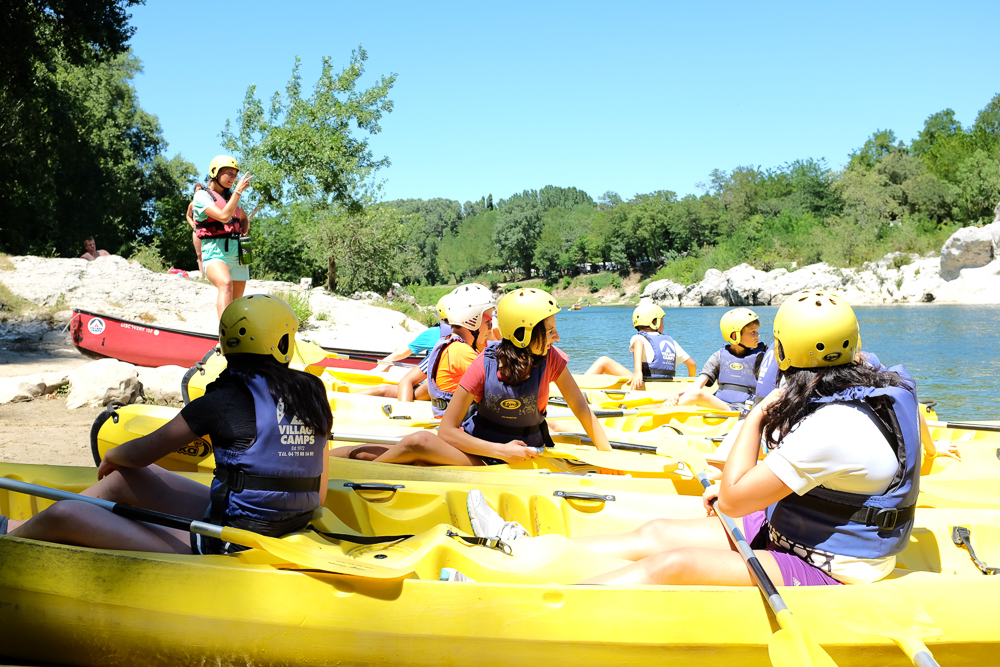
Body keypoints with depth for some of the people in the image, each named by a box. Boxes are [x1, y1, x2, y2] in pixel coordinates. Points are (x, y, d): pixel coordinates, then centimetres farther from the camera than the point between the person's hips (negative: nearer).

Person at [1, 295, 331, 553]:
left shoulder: (226, 400, -14)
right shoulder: (313, 392, 2)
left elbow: (141, 453, -2)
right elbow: (319, 494, 9)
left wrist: (111, 456, 22)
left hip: (224, 548, -8)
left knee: (65, 514, -3)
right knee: (126, 477, 21)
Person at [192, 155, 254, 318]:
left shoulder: (230, 195, 18)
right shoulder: (202, 196, -3)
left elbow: (244, 219, 34)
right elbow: (224, 216, -18)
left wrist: (244, 234, 12)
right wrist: (238, 191, -15)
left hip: (238, 254, 8)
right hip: (215, 253, -8)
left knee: (236, 304, 8)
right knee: (226, 284, -35)